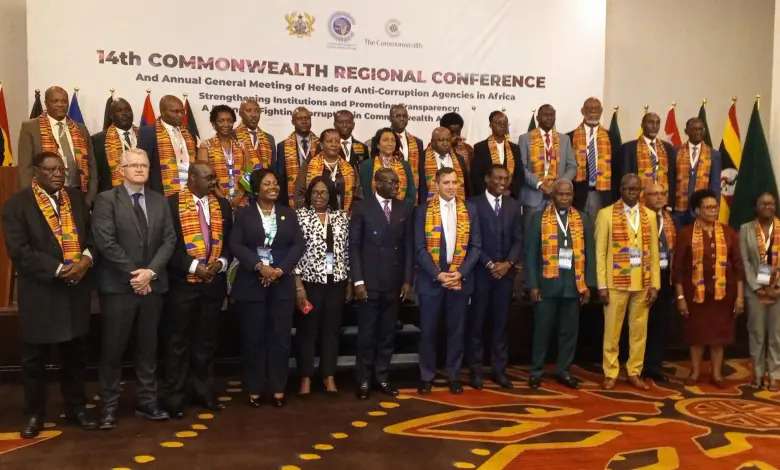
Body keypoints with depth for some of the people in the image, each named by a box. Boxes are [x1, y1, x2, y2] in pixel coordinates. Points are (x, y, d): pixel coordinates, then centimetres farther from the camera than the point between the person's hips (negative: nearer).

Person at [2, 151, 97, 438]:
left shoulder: (76, 198, 9)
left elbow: (91, 233, 8)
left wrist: (86, 260, -12)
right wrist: (57, 269, -20)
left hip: (76, 289, 4)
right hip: (39, 292, -4)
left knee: (75, 354, 13)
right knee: (34, 358, 8)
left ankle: (76, 408, 27)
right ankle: (35, 414, 23)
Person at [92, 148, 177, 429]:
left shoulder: (160, 201, 10)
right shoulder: (106, 199, -3)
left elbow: (169, 239, 3)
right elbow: (106, 242, -12)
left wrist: (151, 271, -11)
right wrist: (133, 274, -14)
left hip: (152, 285, 4)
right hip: (118, 285, -4)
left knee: (148, 347, 10)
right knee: (113, 349, 3)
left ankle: (146, 402, 19)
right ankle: (109, 406, 15)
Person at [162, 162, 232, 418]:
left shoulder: (223, 205, 9)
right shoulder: (172, 204, -6)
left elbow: (230, 240, 10)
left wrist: (221, 262, -8)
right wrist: (193, 266, -17)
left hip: (214, 282, 4)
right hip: (183, 282, -4)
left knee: (207, 341, 13)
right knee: (179, 342, 5)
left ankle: (203, 391, 26)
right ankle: (175, 397, 16)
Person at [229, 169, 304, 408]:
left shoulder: (288, 213, 10)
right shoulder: (244, 214, 4)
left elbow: (298, 245, 2)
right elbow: (235, 245, -6)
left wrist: (280, 269, -11)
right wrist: (259, 266, -17)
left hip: (282, 283, 2)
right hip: (251, 284, -2)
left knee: (280, 337, 3)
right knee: (253, 338, 2)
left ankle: (278, 388, 13)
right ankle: (254, 389, 13)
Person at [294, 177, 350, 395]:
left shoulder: (341, 217, 7)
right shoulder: (300, 215, -3)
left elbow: (346, 250, 10)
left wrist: (348, 281, 7)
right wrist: (298, 284, -12)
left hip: (336, 281, 3)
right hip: (309, 281, -3)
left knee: (332, 329, 9)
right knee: (307, 329, 4)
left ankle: (329, 377, 20)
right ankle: (306, 378, 15)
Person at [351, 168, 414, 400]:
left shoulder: (405, 208, 7)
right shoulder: (362, 208, -3)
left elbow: (408, 245, 7)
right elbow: (354, 246, -4)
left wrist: (407, 279, 3)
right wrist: (357, 281, -10)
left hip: (394, 282, 3)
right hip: (369, 281, -3)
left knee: (388, 333, 10)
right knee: (366, 333, 5)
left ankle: (382, 377, 23)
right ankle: (364, 380, 17)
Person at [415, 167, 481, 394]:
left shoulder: (469, 210, 5)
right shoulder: (424, 210, -1)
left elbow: (476, 246, 2)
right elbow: (420, 248, -5)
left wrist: (460, 273, -10)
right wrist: (438, 274, -14)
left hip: (460, 279, 2)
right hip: (431, 279, -1)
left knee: (456, 330, 9)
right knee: (428, 330, 4)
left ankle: (454, 375, 22)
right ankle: (426, 376, 18)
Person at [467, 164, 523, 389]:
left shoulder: (513, 205, 11)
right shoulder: (474, 204, -2)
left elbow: (518, 239, 7)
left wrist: (508, 263, -7)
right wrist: (489, 264, -11)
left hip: (506, 271, 3)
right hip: (480, 271, -3)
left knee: (500, 322, 8)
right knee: (477, 322, 2)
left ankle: (499, 369, 15)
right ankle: (476, 370, 11)